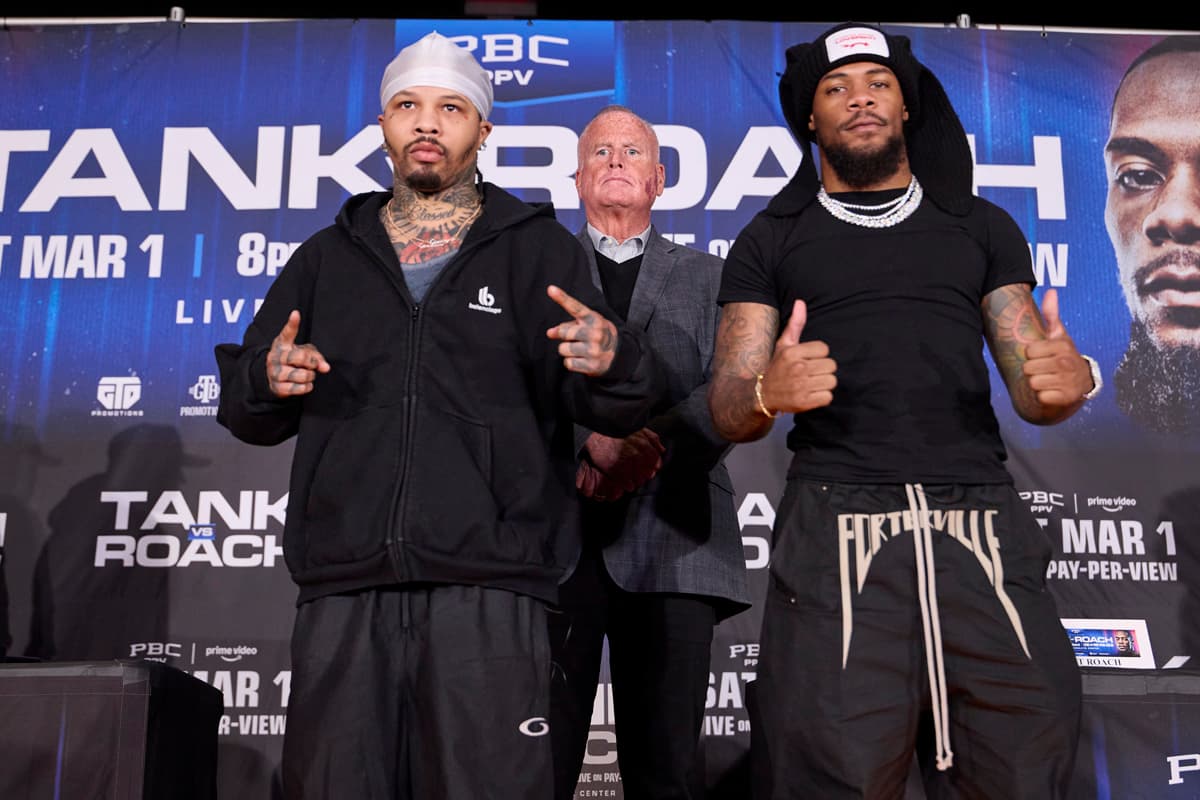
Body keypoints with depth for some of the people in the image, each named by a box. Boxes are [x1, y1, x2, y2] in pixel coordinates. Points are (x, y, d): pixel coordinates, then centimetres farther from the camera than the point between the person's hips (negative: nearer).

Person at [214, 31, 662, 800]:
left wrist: (613, 363, -21)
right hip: (342, 593, 3)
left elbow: (620, 412, 2)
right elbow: (247, 413, 17)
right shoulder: (326, 259, 16)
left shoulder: (541, 251, 8)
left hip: (488, 594, -2)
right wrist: (267, 381, -6)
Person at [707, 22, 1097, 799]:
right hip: (837, 529, -1)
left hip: (983, 524, 2)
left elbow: (1032, 391, 15)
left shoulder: (981, 228, 18)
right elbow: (727, 410, 7)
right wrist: (767, 394, -16)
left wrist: (1070, 380, -9)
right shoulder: (770, 241, 14)